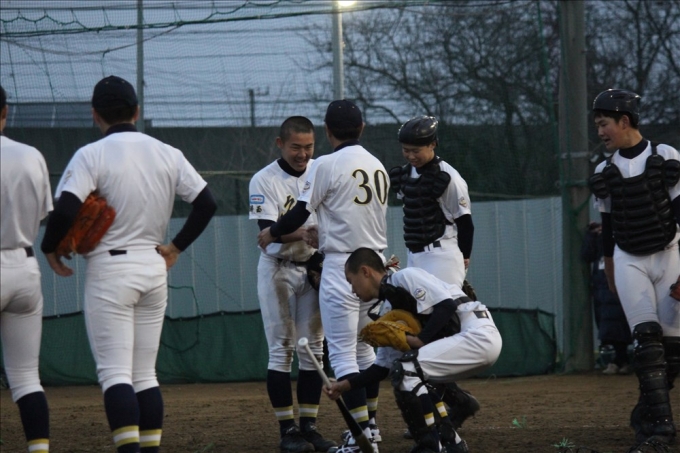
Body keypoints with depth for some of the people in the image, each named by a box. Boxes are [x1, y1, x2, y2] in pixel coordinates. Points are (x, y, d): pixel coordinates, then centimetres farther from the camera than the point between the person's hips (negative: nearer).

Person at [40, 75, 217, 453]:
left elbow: (66, 209, -20)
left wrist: (50, 248, -4)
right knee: (145, 373, 12)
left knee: (115, 372, -6)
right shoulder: (167, 155, 5)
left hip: (110, 269, -5)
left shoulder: (91, 156, -9)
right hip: (154, 267, 5)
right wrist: (177, 246, 10)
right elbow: (207, 203, 2)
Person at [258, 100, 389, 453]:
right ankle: (370, 425, 26)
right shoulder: (378, 166, 11)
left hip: (342, 266, -7)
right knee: (365, 349, 20)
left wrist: (271, 234, 11)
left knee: (342, 354, -6)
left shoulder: (328, 165, -10)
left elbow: (299, 214, -8)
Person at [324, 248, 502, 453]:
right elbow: (383, 366, 21)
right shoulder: (389, 310, 20)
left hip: (479, 334, -10)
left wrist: (420, 339, -15)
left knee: (404, 369, -17)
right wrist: (345, 385, 17)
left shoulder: (405, 276, -6)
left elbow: (446, 304, -18)